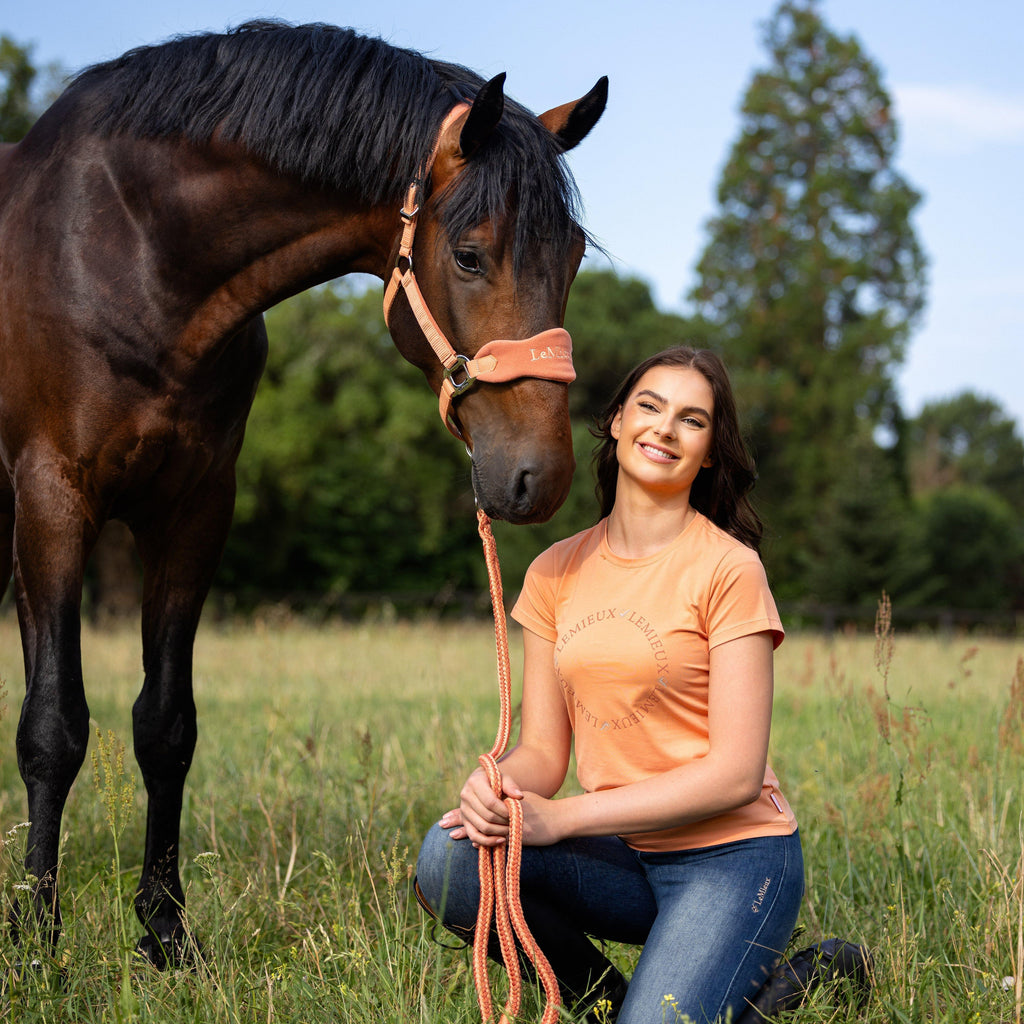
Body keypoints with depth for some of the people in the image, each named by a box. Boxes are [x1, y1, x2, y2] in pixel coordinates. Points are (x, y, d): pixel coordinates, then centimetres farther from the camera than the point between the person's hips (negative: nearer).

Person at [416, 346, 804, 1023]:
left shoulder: (728, 568, -9)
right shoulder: (558, 572, 7)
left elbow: (736, 772, -14)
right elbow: (544, 749, 6)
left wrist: (562, 817, -18)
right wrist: (498, 784, -19)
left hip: (730, 856, -4)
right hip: (620, 860, 5)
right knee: (450, 857, -20)